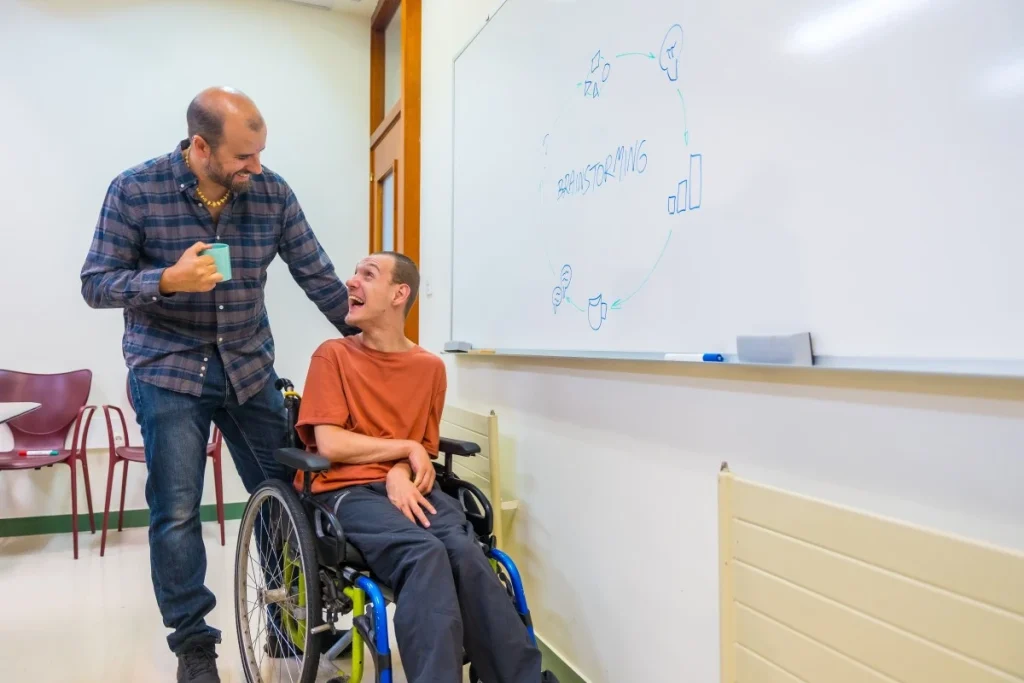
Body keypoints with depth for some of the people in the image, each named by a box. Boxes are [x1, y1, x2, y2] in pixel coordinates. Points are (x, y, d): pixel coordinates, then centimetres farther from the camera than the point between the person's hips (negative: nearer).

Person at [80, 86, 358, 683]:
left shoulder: (272, 192, -4)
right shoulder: (135, 190, -9)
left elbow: (317, 275, -2)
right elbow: (96, 285, -6)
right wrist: (169, 280, -24)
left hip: (250, 366, 2)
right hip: (168, 369, -2)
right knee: (176, 513, 1)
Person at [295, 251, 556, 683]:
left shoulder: (430, 366, 10)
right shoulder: (333, 355, 2)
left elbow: (423, 451, 11)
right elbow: (331, 445, -7)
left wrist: (400, 473, -10)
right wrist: (405, 448, -3)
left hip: (406, 487, 3)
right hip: (346, 491, -2)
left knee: (466, 552, -27)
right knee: (425, 553, -32)